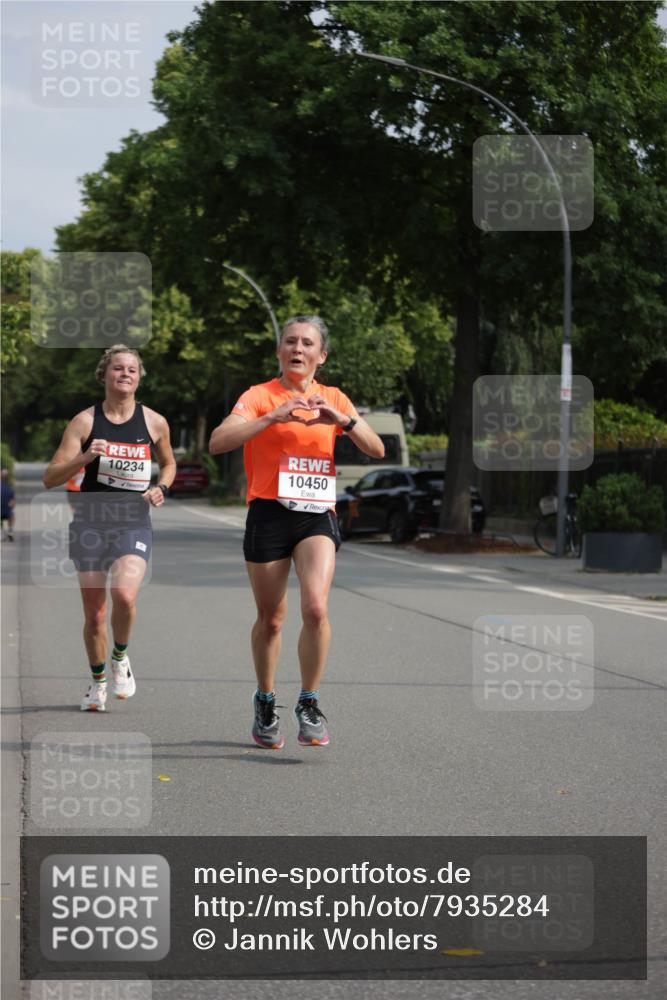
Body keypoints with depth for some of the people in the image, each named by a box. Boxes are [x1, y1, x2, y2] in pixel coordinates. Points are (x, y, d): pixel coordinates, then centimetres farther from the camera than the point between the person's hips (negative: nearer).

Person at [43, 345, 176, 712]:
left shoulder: (154, 422, 3)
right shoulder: (84, 421, -2)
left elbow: (168, 463, 24)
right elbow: (50, 478, -5)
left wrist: (161, 488, 3)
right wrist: (84, 458, -22)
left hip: (134, 524, 0)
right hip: (90, 523, 0)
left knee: (124, 595, -26)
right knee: (94, 615, 5)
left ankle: (120, 656, 3)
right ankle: (98, 681, 29)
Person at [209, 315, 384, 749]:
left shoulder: (334, 399, 11)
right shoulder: (260, 396, 0)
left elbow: (376, 449, 2)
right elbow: (218, 442, -15)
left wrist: (341, 419, -15)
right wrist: (274, 417, -25)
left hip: (318, 516, 2)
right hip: (269, 514, -1)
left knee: (316, 607, -19)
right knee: (271, 618, 5)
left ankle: (310, 703, -5)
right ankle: (266, 702, 28)